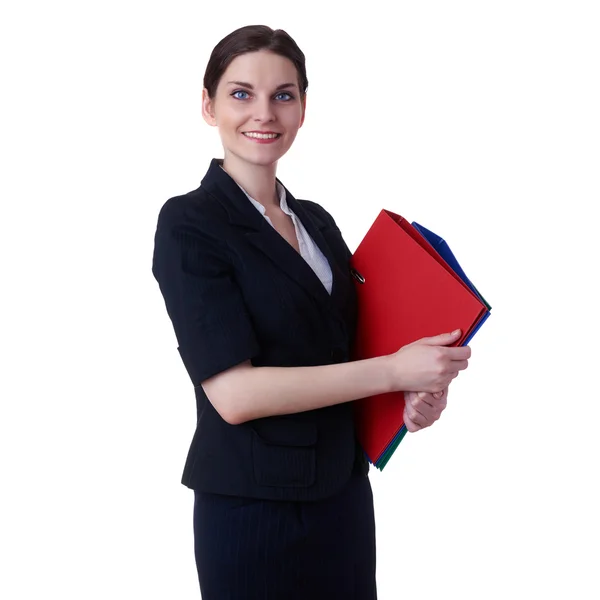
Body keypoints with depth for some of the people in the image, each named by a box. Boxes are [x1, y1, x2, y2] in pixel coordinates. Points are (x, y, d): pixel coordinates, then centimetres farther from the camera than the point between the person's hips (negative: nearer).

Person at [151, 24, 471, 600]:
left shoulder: (317, 221, 7)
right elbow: (234, 392, -20)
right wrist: (392, 370, -18)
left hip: (345, 492, 6)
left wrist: (421, 391, -7)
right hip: (252, 506, -6)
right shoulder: (188, 224, -12)